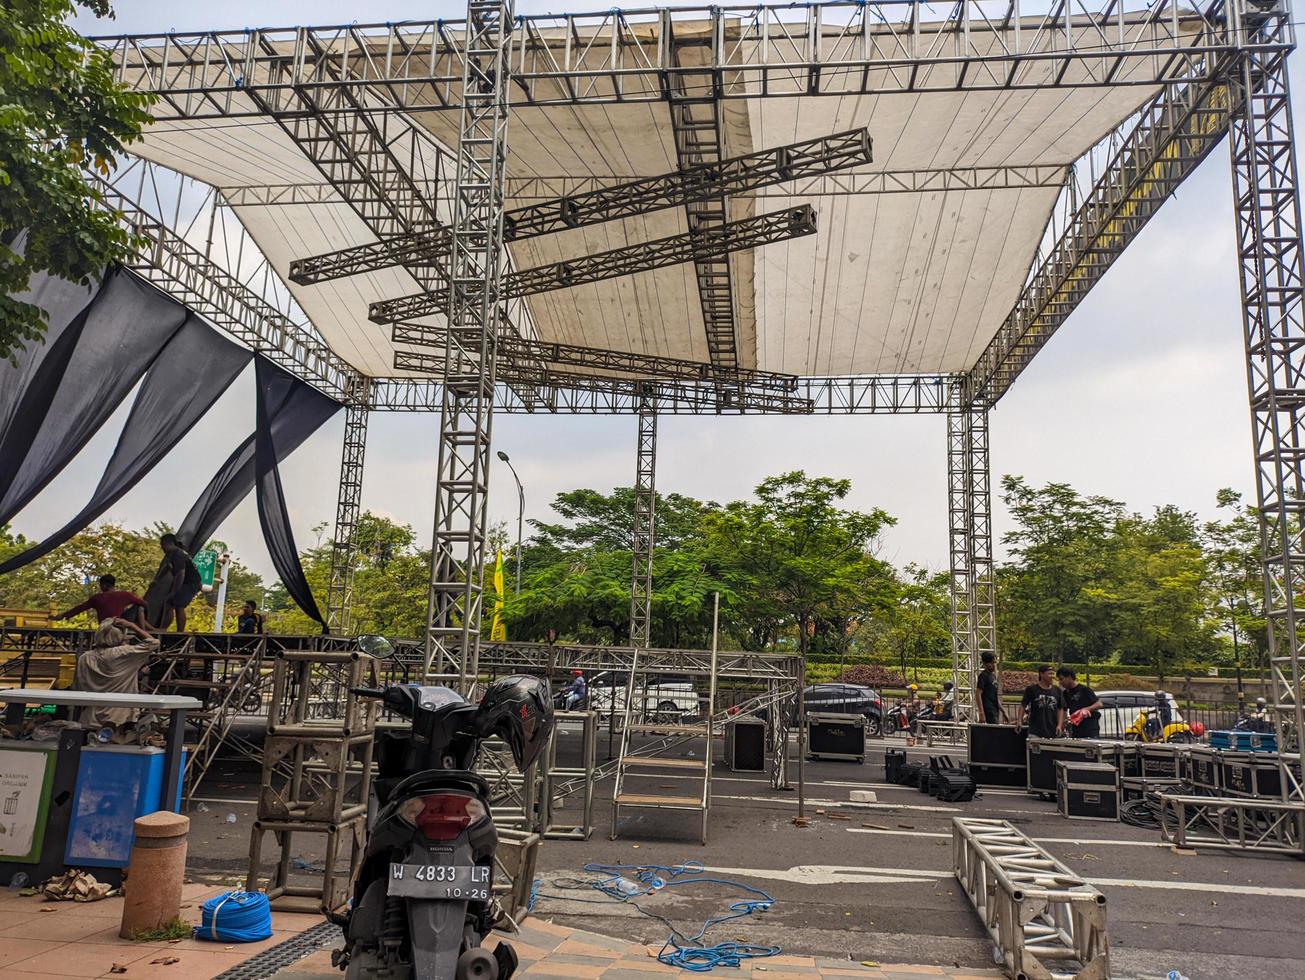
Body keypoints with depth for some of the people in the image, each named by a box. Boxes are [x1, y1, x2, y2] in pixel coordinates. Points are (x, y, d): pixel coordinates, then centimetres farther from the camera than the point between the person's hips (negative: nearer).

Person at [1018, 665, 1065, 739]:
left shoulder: (1057, 690, 10)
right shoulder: (1032, 689, 1)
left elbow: (1061, 709, 12)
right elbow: (1023, 705, 6)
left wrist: (1059, 725, 0)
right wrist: (1020, 721, -6)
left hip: (1052, 733, 3)